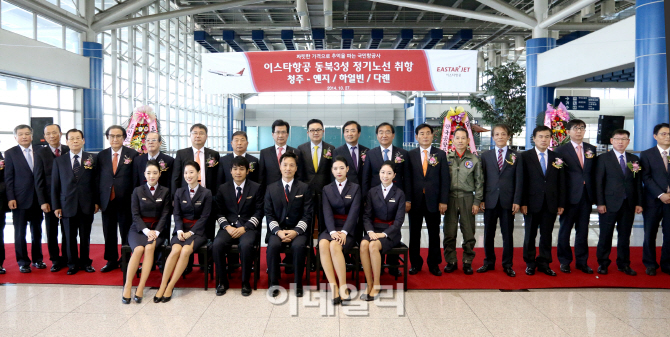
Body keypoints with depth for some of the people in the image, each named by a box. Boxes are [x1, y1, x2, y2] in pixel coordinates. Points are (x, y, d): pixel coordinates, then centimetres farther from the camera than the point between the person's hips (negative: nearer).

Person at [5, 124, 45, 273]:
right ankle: (23, 262, 15)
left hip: (37, 198, 2)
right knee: (20, 232, 5)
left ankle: (37, 259, 23)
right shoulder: (10, 153, 0)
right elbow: (8, 178, -2)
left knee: (37, 231, 11)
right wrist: (10, 198, -9)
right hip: (20, 199, -2)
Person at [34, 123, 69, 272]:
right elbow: (39, 179, -3)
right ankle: (55, 260, 20)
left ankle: (66, 258, 21)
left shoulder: (69, 151, 1)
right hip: (50, 199, 0)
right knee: (51, 232, 7)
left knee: (67, 231, 9)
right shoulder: (40, 153, -1)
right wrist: (42, 201, -8)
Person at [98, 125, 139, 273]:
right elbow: (98, 178, 7)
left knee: (126, 233, 5)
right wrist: (97, 200, 1)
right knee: (109, 233, 10)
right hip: (107, 200, 3)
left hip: (126, 201, -3)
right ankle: (111, 260, 22)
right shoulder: (101, 155, 8)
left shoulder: (133, 154, -1)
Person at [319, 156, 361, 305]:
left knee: (335, 246, -33)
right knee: (323, 244, -32)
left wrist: (344, 232, -19)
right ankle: (333, 287, -32)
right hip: (331, 228, 2)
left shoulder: (355, 188, 9)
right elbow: (327, 213, 0)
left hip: (348, 229, -2)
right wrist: (333, 231, -18)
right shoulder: (327, 189, 14)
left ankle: (343, 287, -26)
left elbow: (354, 212, -4)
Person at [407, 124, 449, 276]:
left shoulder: (440, 154, 5)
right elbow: (407, 178, 3)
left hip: (433, 200, 0)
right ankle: (415, 263, 17)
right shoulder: (410, 155, 5)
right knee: (414, 233, 6)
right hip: (415, 200, 0)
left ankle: (434, 264, 18)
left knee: (434, 234, 7)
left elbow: (445, 179, 2)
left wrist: (443, 201, -5)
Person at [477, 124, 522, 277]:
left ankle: (507, 265, 16)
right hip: (490, 201, 1)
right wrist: (481, 199, -2)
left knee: (508, 234, 5)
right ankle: (489, 262, 20)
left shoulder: (516, 156, 6)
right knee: (488, 233, 7)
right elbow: (482, 179, 6)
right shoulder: (486, 156, 9)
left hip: (508, 201, -1)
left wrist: (517, 201, -6)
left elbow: (519, 180, 2)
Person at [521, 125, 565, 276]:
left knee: (547, 235, 8)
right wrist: (523, 202, -10)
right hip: (532, 203, -2)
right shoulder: (525, 156, -1)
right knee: (530, 235, 8)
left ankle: (544, 264, 20)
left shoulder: (557, 158, 8)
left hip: (550, 204, 2)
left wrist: (561, 204, 3)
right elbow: (522, 181, -4)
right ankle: (530, 263, 20)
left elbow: (561, 183, 7)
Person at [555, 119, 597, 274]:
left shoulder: (591, 149, 10)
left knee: (583, 230, 10)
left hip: (586, 196, 4)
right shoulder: (561, 150, -2)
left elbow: (594, 172, 12)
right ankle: (564, 261, 18)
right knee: (565, 229, 6)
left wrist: (594, 194, 4)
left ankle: (582, 261, 20)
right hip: (570, 196, -3)